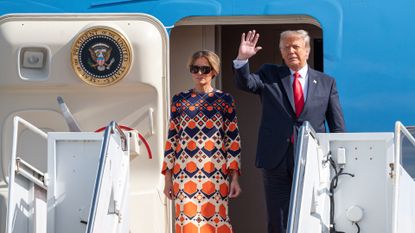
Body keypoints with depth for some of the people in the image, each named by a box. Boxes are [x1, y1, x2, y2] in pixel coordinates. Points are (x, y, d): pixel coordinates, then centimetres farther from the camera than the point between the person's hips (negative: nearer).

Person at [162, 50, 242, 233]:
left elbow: (233, 141, 5)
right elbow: (171, 139, 10)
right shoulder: (179, 100, 9)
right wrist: (167, 177, 5)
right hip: (185, 172, 1)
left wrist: (234, 177, -1)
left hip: (216, 172, -1)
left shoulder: (225, 100, 6)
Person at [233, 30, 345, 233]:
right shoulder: (269, 75, 10)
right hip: (277, 162, 0)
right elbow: (245, 83, -8)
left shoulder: (326, 83, 10)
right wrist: (243, 59, -26)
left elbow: (337, 127, 9)